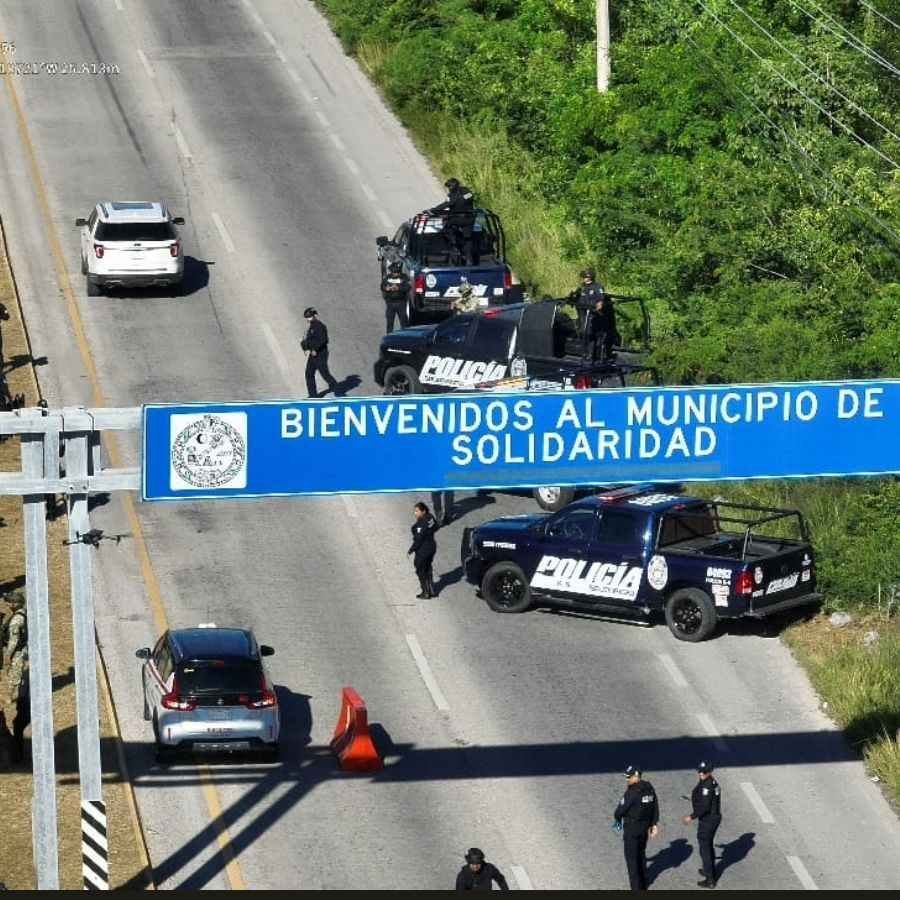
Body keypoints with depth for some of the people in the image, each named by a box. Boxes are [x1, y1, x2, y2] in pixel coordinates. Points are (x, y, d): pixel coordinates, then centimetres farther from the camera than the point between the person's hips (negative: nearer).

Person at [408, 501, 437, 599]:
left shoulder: (421, 524, -29)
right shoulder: (430, 517, -4)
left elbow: (418, 539, -26)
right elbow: (435, 527, 14)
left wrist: (411, 551, -18)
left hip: (423, 550, -9)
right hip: (432, 547, 9)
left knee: (421, 571, 10)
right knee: (428, 569, 24)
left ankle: (426, 593, 20)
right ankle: (432, 591, 32)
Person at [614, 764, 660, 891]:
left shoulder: (631, 792, -24)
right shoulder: (649, 789, 0)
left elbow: (621, 808, -17)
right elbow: (655, 808, 7)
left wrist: (617, 818, 5)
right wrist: (654, 824, 15)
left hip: (631, 828, -8)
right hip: (645, 827, 8)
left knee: (632, 857, 2)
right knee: (641, 853, 23)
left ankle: (636, 888, 4)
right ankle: (643, 883, 34)